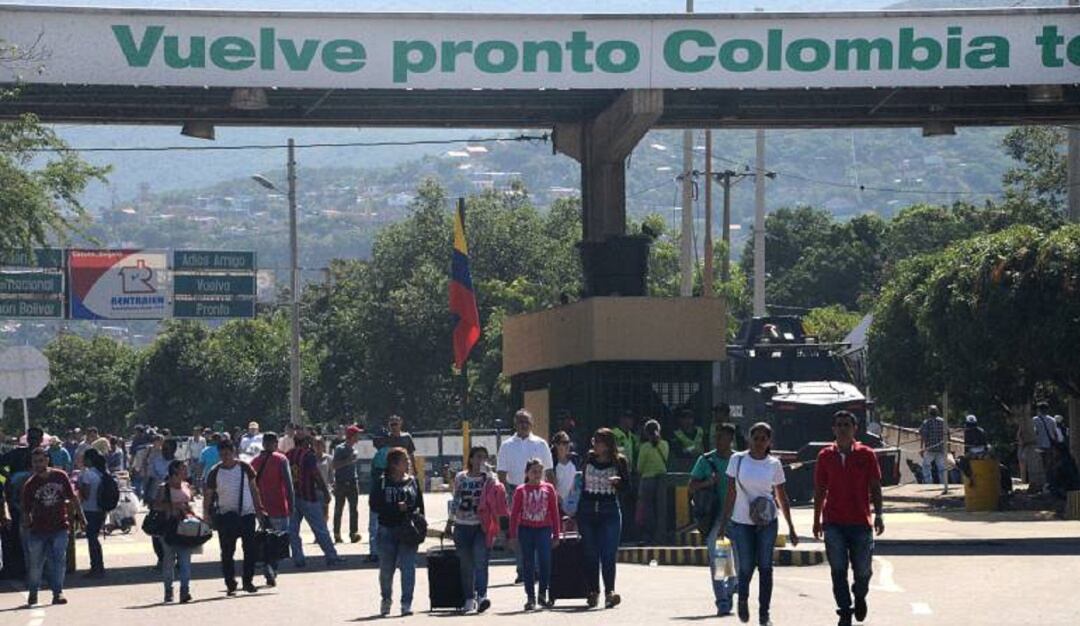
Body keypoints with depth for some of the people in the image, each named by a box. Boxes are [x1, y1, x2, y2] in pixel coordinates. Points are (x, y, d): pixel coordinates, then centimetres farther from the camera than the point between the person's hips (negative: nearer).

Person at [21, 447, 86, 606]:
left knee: (59, 560, -7)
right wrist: (26, 528, -10)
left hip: (60, 527, 0)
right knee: (35, 563, 5)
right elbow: (26, 511, -1)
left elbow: (72, 497, 9)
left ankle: (58, 592, 0)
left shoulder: (60, 476, -1)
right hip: (38, 529, 0)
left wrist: (80, 516, 11)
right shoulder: (30, 484, -4)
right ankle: (32, 593, 24)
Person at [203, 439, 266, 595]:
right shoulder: (215, 472, -2)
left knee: (250, 548, 0)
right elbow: (208, 495, 2)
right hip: (225, 516, -1)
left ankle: (248, 581, 11)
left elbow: (254, 489, 11)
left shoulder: (244, 468, 2)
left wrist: (259, 508, 8)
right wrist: (206, 514, -8)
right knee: (227, 551, -1)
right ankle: (230, 584, 5)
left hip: (247, 513, 1)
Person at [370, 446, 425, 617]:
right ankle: (386, 599, 30)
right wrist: (397, 508, -15)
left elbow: (420, 505, 8)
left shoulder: (412, 482, 7)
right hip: (387, 530, -1)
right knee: (386, 568, 9)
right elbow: (374, 505, -6)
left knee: (408, 567, -7)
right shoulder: (382, 482, 0)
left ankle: (407, 603, -5)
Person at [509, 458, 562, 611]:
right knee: (528, 565, 3)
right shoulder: (521, 491, 3)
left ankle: (543, 594, 1)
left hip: (544, 529, 0)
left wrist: (556, 534, 4)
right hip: (526, 529, 0)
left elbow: (554, 512, 6)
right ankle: (530, 597, 9)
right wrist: (513, 536, -1)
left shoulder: (548, 488, 4)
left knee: (545, 561, -12)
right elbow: (514, 514, 4)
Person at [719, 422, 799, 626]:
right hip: (741, 522, -1)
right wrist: (724, 521, 1)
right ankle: (743, 601, 29)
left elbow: (781, 496, 7)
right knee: (746, 567, -1)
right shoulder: (737, 460, -1)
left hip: (767, 522, 1)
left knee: (765, 567, -3)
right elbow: (731, 492, 4)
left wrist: (791, 527, 6)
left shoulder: (774, 464, 2)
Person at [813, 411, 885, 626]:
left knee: (863, 570, 4)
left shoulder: (866, 455, 1)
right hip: (834, 523, 1)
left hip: (860, 521, -1)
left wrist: (878, 515, -6)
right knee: (838, 570, -3)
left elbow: (875, 487, 3)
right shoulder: (825, 456, 5)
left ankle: (860, 596, 35)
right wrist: (817, 520, 10)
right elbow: (820, 490, 10)